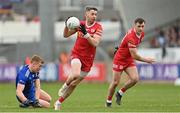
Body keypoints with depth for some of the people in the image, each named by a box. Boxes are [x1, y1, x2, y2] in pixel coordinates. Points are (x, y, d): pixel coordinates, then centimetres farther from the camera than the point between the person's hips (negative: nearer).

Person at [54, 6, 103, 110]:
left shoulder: (98, 27, -7)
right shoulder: (80, 24, -1)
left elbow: (95, 43, -20)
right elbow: (66, 35, 7)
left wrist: (86, 33, -30)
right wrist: (67, 26, -12)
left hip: (88, 59, 1)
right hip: (77, 54, -1)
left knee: (74, 84, 7)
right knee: (76, 74, -32)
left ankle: (59, 102, 24)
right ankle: (65, 85, 0)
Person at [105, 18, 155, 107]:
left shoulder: (141, 34, -5)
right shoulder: (131, 37, -31)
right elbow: (134, 56, -29)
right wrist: (146, 60, -18)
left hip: (129, 60, 7)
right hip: (119, 59, -7)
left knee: (135, 79, -11)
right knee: (115, 82, -3)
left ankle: (120, 93, 11)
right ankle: (108, 101, 18)